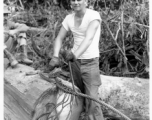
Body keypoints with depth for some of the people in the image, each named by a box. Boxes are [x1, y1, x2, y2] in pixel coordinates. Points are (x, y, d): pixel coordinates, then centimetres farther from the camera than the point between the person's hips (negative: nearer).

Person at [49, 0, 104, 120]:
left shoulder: (94, 15, -16)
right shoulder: (69, 18, 2)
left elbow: (89, 38, -29)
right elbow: (59, 39, 1)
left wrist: (75, 54, -43)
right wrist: (55, 57, -16)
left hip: (90, 62, -5)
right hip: (75, 61, 5)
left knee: (91, 100, -6)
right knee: (75, 97, 10)